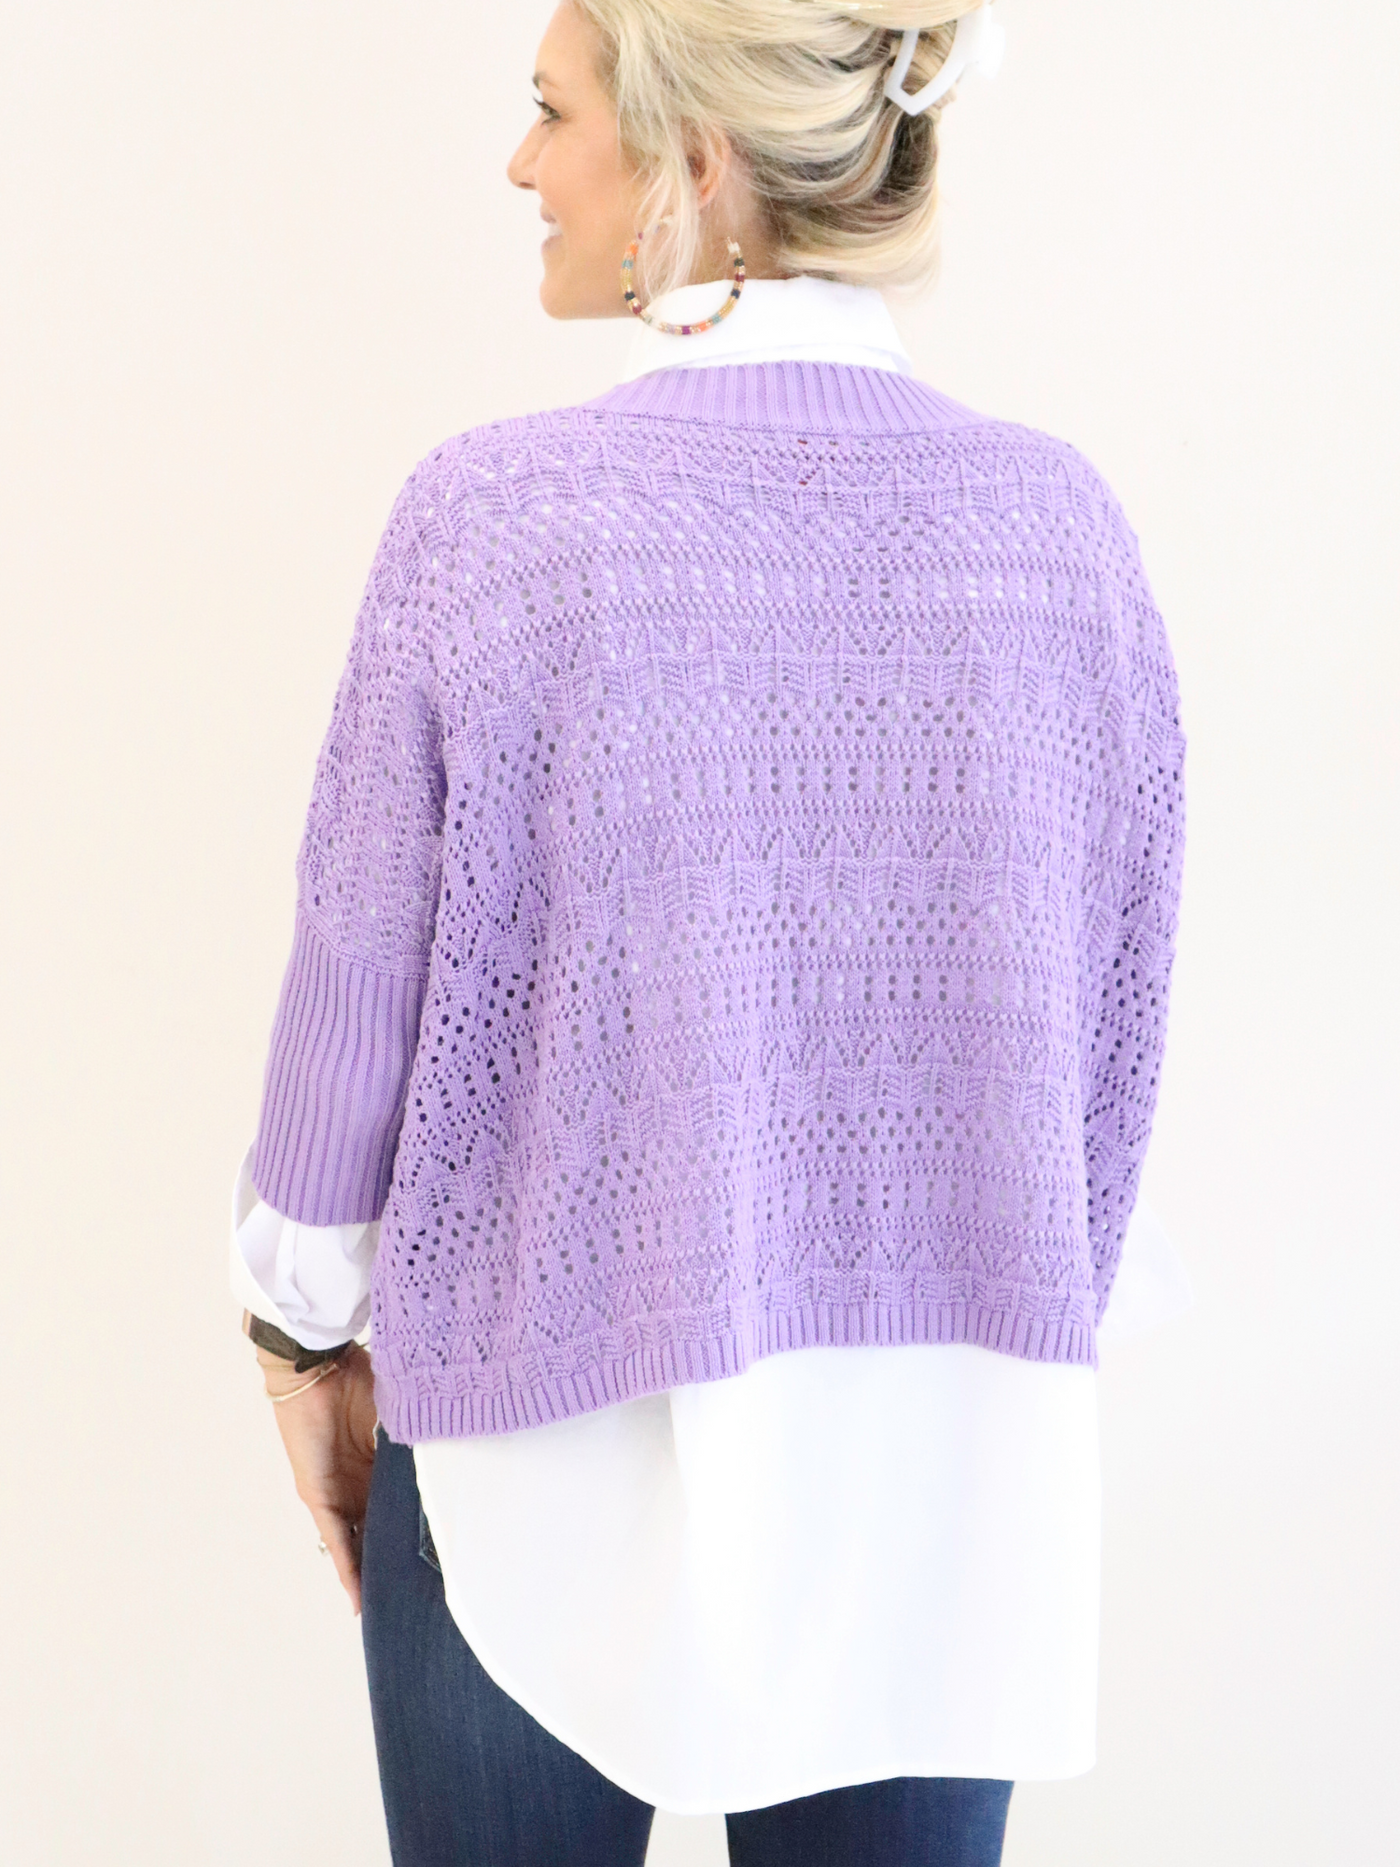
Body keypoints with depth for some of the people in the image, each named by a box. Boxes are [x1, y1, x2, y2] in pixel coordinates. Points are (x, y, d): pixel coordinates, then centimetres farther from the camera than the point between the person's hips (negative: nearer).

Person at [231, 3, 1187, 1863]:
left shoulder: (498, 510, -16)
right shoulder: (1061, 519, -6)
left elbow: (357, 981, -8)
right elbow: (1113, 1025, 2)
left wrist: (310, 1332, 8)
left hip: (552, 1462, -2)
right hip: (946, 1481, 2)